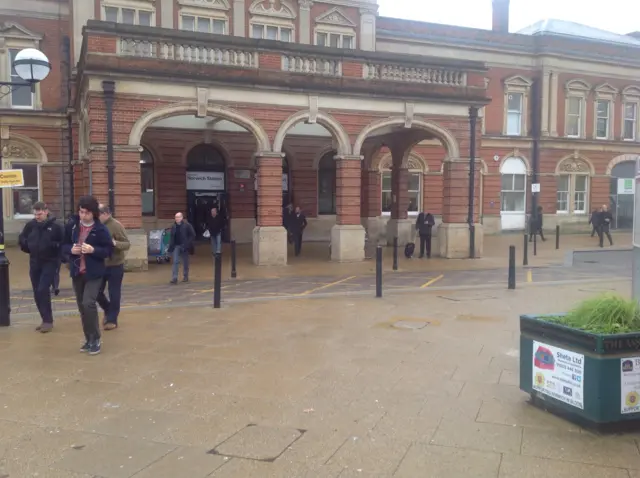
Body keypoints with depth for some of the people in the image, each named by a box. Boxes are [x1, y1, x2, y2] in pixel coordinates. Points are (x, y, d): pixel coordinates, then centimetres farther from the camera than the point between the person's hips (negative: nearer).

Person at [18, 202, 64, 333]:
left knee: (43, 290, -14)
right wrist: (28, 246, 2)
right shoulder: (30, 225, 2)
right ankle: (45, 320, 21)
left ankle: (48, 321, -3)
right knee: (37, 293, 8)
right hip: (35, 263, 5)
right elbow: (21, 239, 15)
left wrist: (53, 245, -23)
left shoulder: (55, 226, -9)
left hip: (50, 263, -5)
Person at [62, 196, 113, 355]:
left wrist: (93, 250, -24)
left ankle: (95, 340, -3)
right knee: (81, 306, 11)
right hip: (76, 272, 5)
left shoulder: (101, 229, -10)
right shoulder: (72, 226, 2)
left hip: (94, 273, -5)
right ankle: (89, 339, 24)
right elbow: (63, 246, 10)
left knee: (89, 303, -17)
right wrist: (71, 249, -12)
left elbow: (109, 251, -7)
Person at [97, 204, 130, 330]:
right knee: (97, 292, 10)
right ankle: (108, 310, 35)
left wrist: (115, 243, -34)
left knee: (114, 294, 2)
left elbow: (127, 244, -16)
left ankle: (112, 319, 14)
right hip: (100, 265, 6)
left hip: (115, 266, -6)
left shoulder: (116, 225, -13)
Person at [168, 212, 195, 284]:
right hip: (176, 246, 3)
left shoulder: (187, 225, -8)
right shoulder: (173, 226, 4)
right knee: (175, 262, -5)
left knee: (185, 262, 9)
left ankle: (185, 277, 24)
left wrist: (187, 244, -13)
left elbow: (193, 235, -6)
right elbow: (172, 237, 11)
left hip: (184, 247, -3)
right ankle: (174, 278, -7)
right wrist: (171, 246, 3)